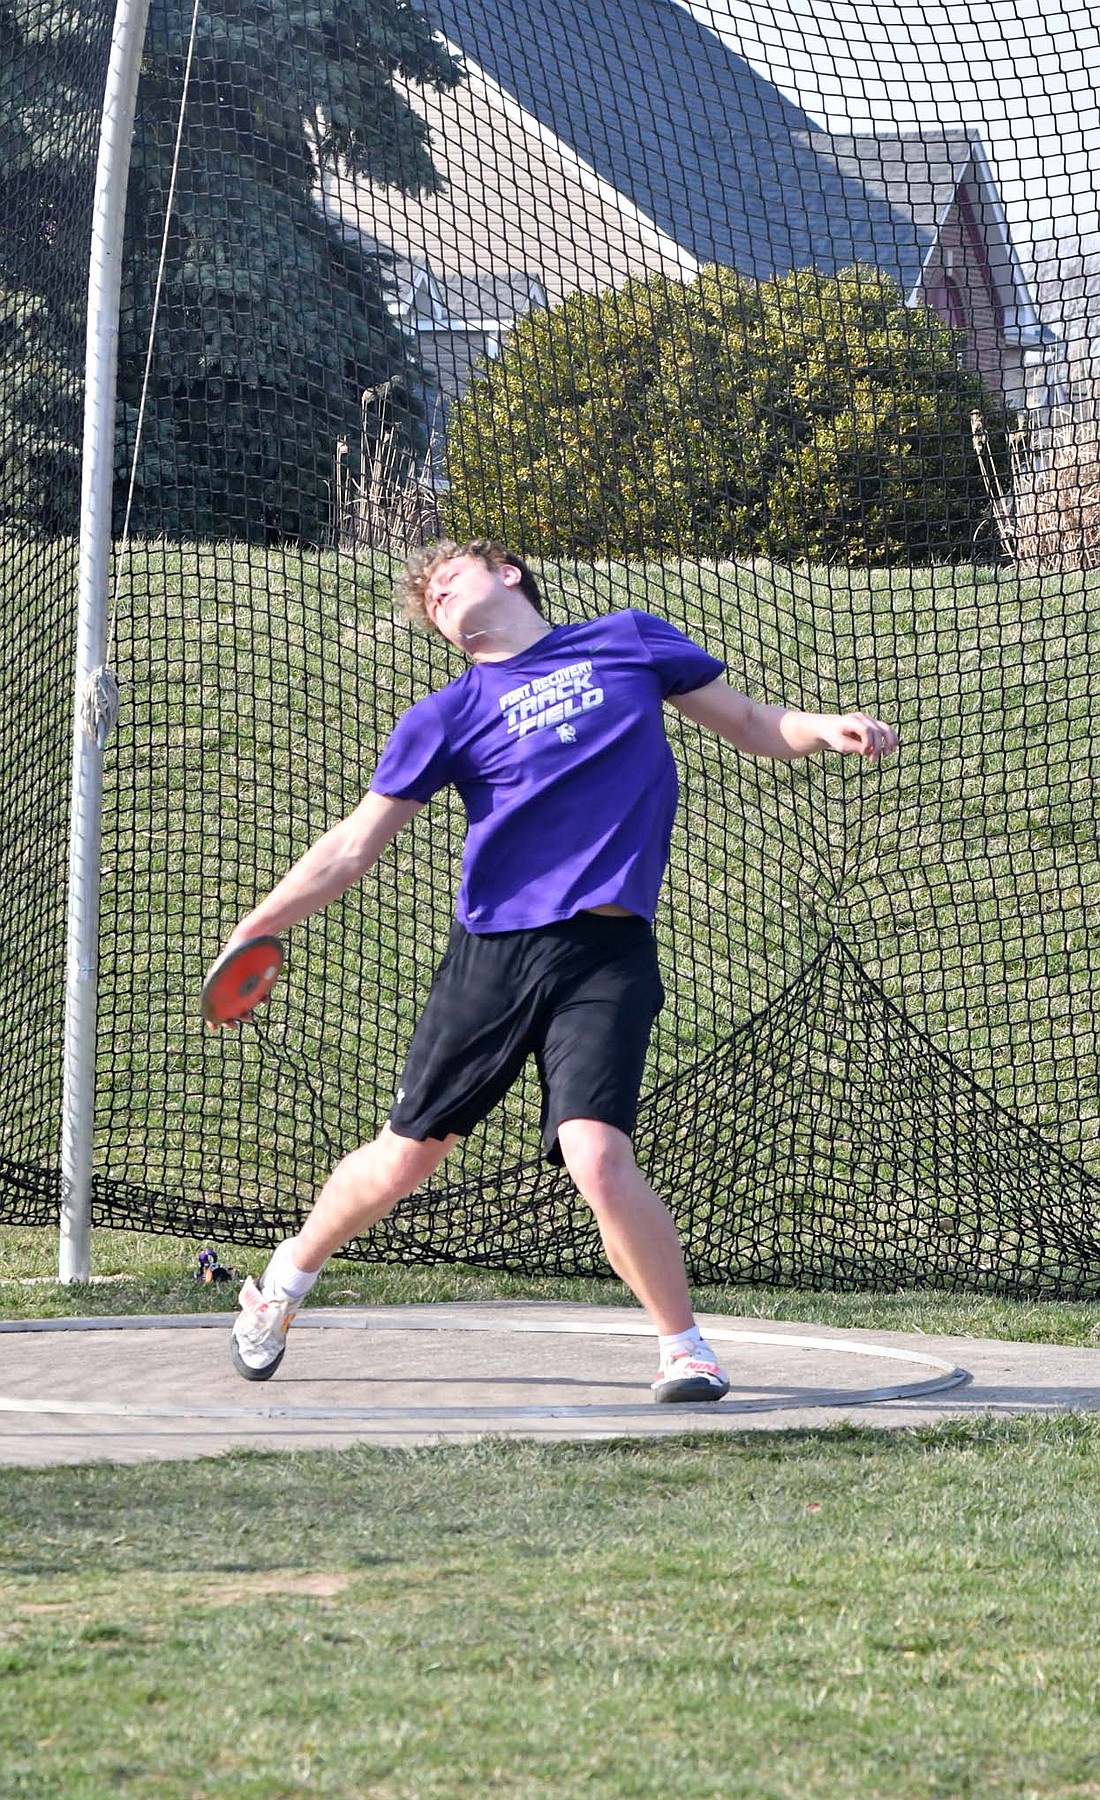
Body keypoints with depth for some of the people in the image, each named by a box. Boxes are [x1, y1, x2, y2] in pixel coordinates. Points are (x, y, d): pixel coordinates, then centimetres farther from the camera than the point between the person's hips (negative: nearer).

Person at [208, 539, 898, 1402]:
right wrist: (256, 929, 2)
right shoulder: (450, 715, 8)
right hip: (490, 951, 2)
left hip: (607, 954, -2)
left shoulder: (630, 642, 10)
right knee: (405, 1157, 10)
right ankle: (283, 1282, 35)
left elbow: (753, 726, 16)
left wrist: (825, 729, -4)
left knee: (598, 1159, -20)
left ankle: (684, 1343, -2)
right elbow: (354, 846, 10)